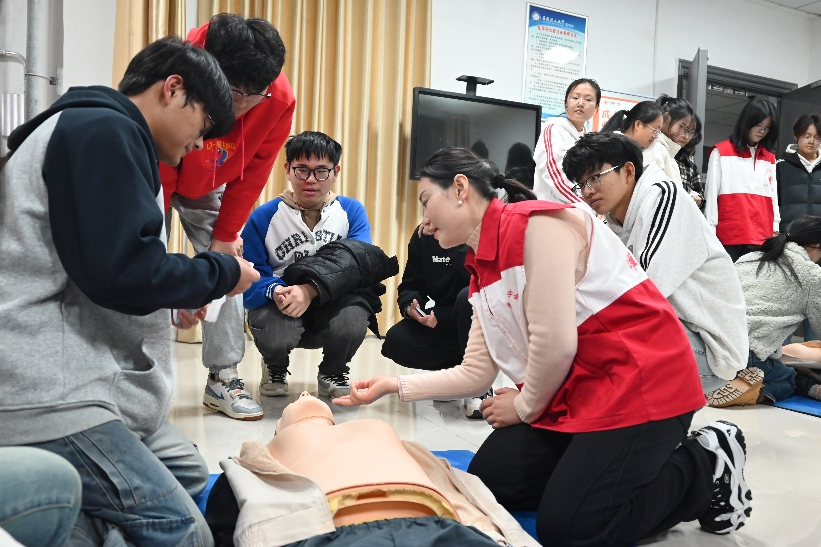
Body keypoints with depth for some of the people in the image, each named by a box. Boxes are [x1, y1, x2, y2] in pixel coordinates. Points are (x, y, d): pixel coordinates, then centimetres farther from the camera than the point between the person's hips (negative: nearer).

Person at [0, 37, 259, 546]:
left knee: (190, 475, 12)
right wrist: (222, 273, -7)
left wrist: (174, 301, 20)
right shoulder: (103, 129, -12)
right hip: (48, 394, -11)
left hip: (89, 376, 11)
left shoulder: (101, 130, 21)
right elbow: (121, 270, -22)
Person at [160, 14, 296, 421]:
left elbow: (253, 174, -14)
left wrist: (225, 234, -11)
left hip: (210, 188, 3)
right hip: (154, 179, -2)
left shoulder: (280, 102, -26)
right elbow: (156, 173, -26)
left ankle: (223, 378, 1)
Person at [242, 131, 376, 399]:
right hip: (279, 306, 0)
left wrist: (310, 289, -29)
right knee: (275, 336, -34)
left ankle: (333, 372, 5)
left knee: (352, 321, -34)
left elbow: (359, 264, -14)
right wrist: (275, 291, -32)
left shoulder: (352, 211, 0)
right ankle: (275, 368, 9)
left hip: (332, 304, 1)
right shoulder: (264, 216, -3)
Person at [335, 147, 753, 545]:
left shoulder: (537, 223, -18)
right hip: (572, 393, 9)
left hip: (640, 382, -9)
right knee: (485, 484, 2)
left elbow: (555, 341, -22)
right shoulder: (481, 271, 10)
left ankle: (706, 466, 7)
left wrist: (525, 407, -6)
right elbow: (476, 372, 9)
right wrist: (396, 385, 9)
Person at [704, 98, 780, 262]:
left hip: (763, 237, 4)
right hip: (729, 236, -4)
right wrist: (710, 231, -4)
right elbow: (711, 193, 1)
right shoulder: (721, 152, 5)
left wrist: (775, 230, 12)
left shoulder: (770, 158, 19)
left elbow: (773, 195, 18)